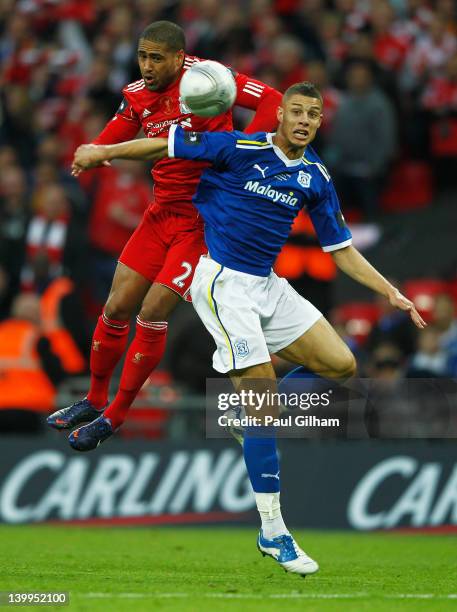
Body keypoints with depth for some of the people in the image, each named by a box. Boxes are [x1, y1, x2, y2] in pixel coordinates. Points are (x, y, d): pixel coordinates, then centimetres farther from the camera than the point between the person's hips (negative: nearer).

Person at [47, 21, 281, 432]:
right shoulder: (139, 95, 3)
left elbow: (272, 102, -20)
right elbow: (106, 144, 7)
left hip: (204, 218, -6)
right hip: (163, 211, 6)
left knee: (153, 312, -9)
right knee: (117, 307, 7)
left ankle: (117, 414, 5)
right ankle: (95, 400, 27)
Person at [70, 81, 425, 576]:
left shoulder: (316, 178, 5)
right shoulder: (240, 149, -12)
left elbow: (342, 250, 12)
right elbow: (167, 145, -3)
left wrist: (391, 293, 5)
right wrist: (102, 151, -4)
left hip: (267, 285, 7)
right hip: (222, 284, -6)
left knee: (340, 365, -5)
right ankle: (272, 532, -8)